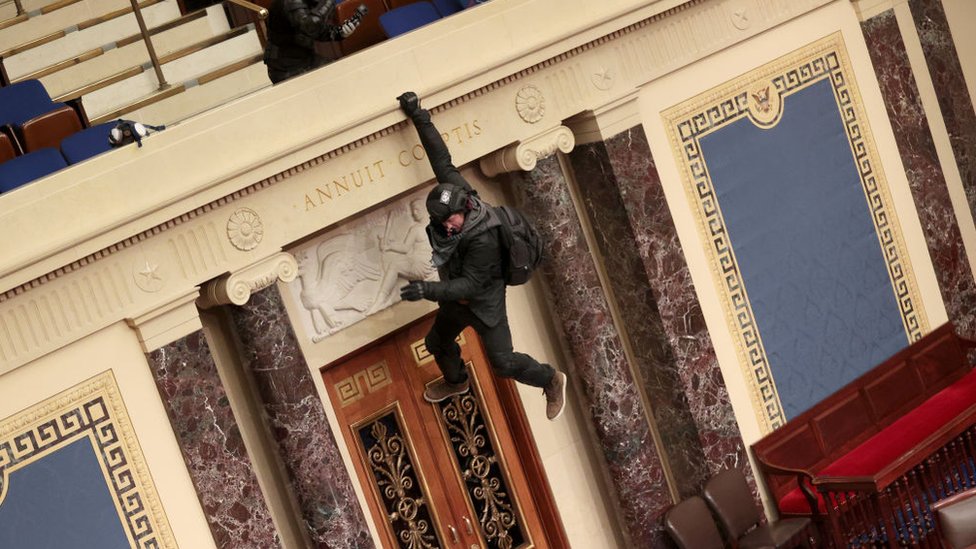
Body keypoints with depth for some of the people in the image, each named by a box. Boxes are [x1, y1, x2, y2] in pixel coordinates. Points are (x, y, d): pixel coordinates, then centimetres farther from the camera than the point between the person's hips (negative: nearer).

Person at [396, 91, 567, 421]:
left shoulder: (484, 240, -38)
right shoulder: (454, 191, -21)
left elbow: (470, 284, -34)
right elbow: (442, 160, -15)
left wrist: (428, 290, -45)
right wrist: (419, 117, -17)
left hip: (484, 301, -8)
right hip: (456, 296, 8)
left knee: (503, 362, 1)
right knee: (437, 343, 25)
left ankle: (551, 381, 27)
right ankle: (455, 381, 56)